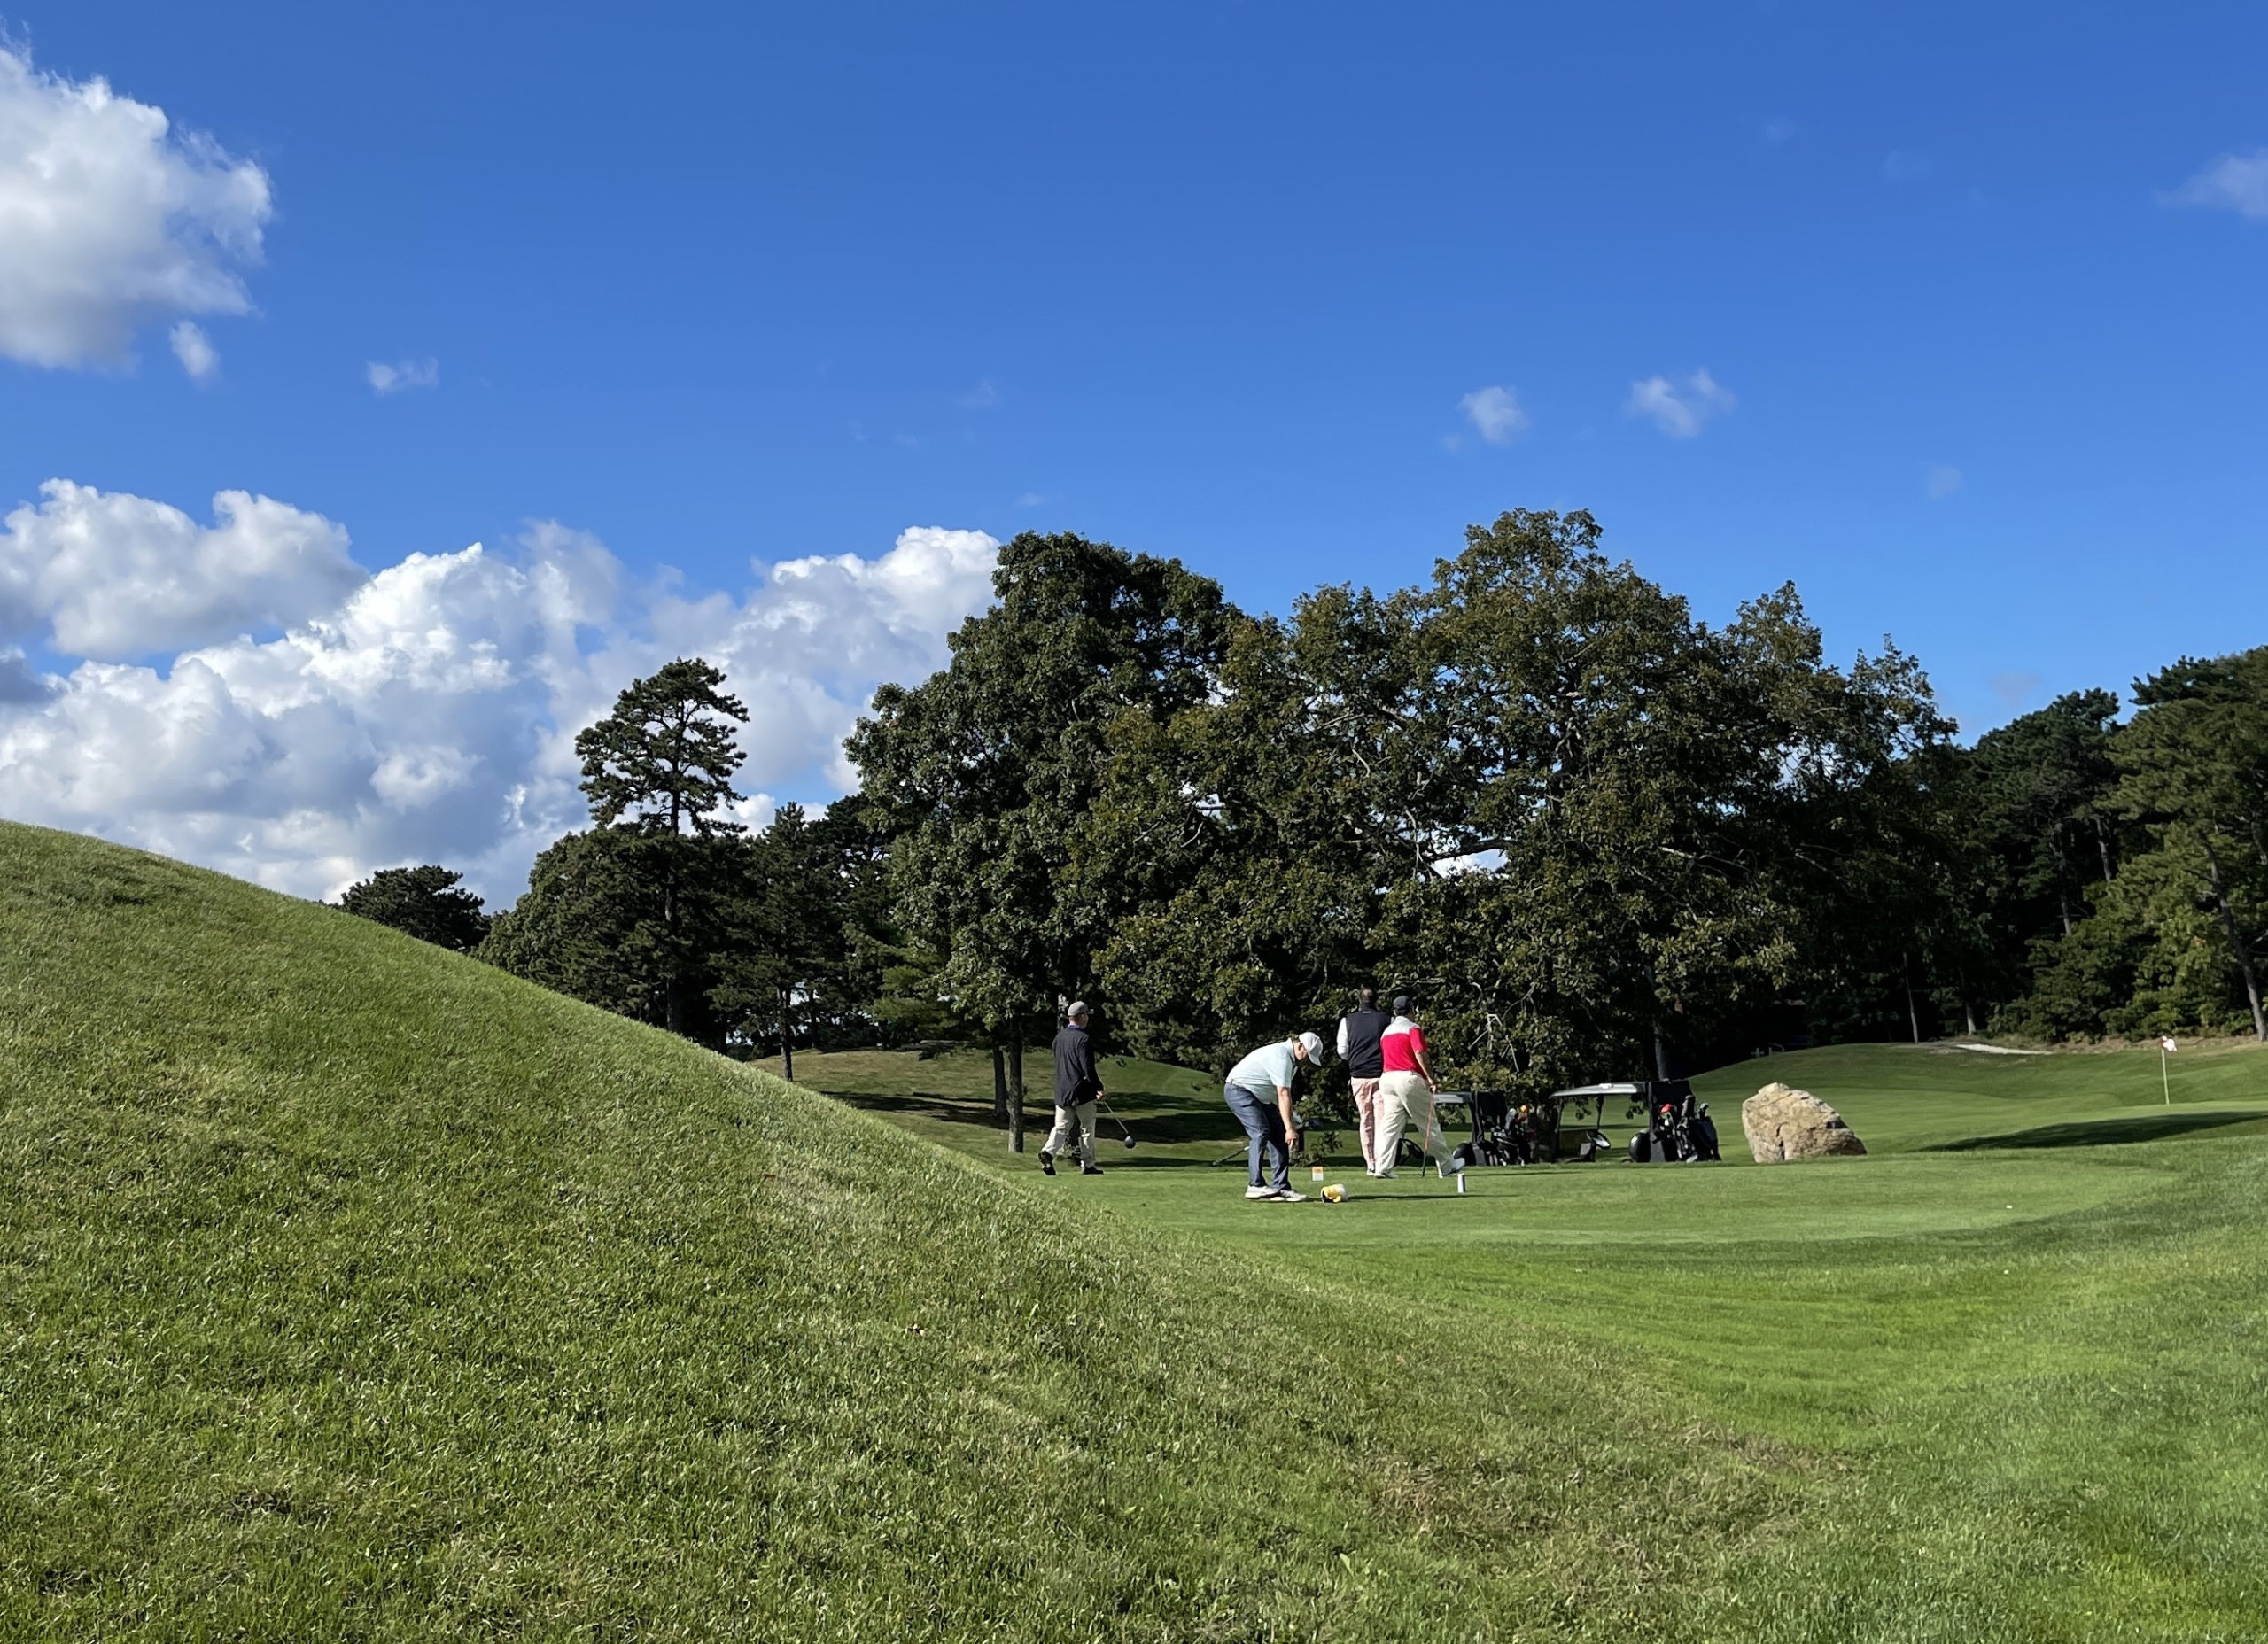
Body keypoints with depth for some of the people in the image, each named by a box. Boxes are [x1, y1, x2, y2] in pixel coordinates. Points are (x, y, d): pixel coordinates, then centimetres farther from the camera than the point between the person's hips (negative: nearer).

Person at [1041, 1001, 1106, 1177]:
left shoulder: (1059, 1037, 9)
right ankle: (1087, 1165, 10)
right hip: (1082, 1090, -6)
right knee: (1087, 1129, 6)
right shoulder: (1084, 1039, -14)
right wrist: (1099, 1088, -9)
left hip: (1062, 1091, 6)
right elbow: (1088, 1068, -19)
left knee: (1061, 1127, 8)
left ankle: (1049, 1151, -16)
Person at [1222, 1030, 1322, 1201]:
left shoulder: (1291, 1059, 8)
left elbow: (1285, 1094, 15)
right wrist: (1290, 1128, -31)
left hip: (1260, 1097, 10)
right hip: (1239, 1089, -10)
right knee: (1261, 1132, -24)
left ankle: (1281, 1187, -2)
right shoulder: (1281, 1056, -25)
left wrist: (1291, 1124, 12)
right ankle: (1255, 1185, -26)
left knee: (1279, 1137, 0)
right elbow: (1283, 1095, -29)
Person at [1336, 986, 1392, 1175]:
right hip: (1382, 1074, -2)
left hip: (1358, 1075, 2)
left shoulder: (1347, 1021, 5)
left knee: (1365, 1120, 10)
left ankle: (1370, 1165, 12)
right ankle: (1382, 1165, -9)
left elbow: (1342, 1052, 6)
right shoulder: (1387, 1020, 1)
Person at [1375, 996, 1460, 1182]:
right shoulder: (1412, 1027, -2)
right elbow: (1420, 1054, -14)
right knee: (1428, 1124, 2)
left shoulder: (1387, 1031, 21)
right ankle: (1447, 1165, 12)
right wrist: (1430, 1077, -14)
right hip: (1408, 1077, -6)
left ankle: (1383, 1167, -11)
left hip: (1386, 1078, 6)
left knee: (1389, 1124, 1)